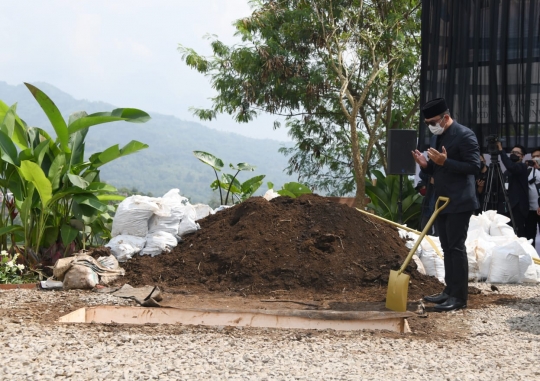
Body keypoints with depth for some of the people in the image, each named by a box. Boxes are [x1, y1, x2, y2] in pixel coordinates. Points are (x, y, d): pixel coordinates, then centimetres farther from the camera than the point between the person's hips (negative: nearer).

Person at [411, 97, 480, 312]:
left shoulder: (465, 135, -12)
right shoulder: (435, 138, 15)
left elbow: (474, 166, -18)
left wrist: (445, 162, -24)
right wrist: (425, 165, 0)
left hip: (459, 202, -9)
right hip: (441, 201, 9)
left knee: (456, 247, -8)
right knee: (447, 248, 11)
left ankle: (459, 297, -4)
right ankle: (450, 291, 17)